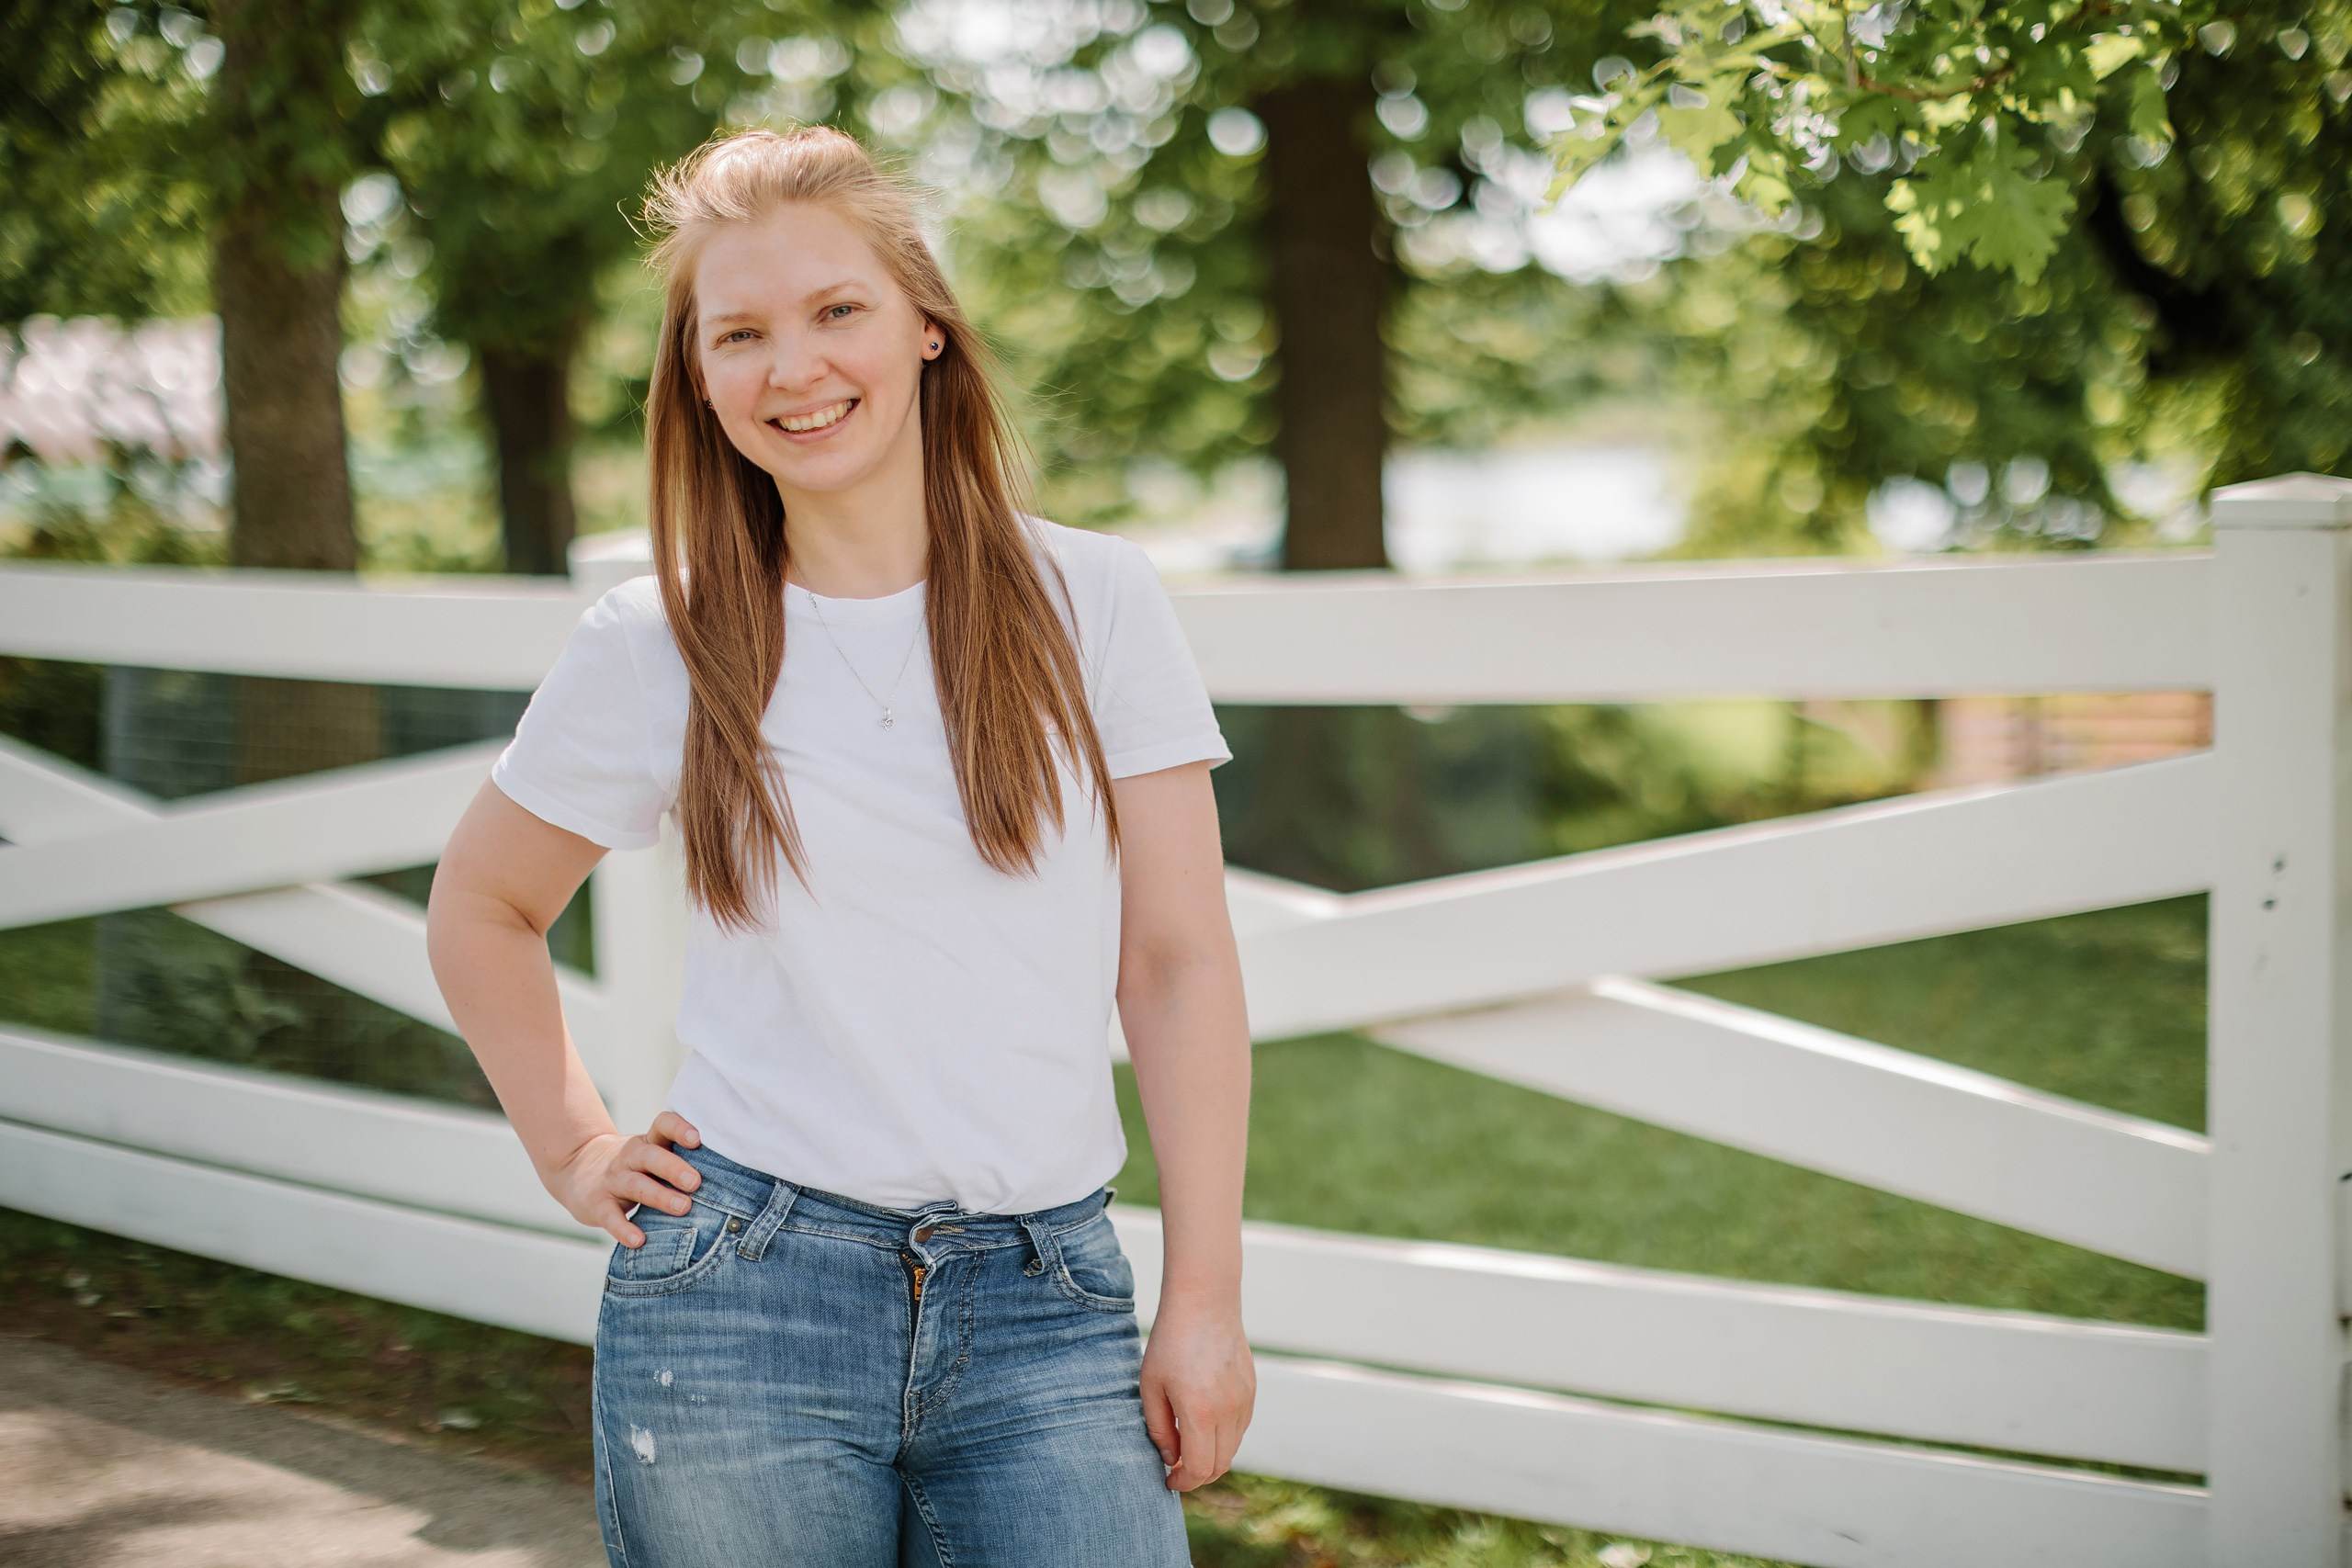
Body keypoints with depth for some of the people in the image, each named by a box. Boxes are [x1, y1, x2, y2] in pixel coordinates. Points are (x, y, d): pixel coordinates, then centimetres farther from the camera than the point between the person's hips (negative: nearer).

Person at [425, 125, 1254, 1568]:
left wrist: (1206, 1299, -3)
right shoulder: (658, 645, 2)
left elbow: (1177, 963, 0)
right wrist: (577, 1152, 6)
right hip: (743, 1295, 0)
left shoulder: (1097, 602, 2)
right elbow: (481, 913, 17)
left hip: (1047, 1304, 0)